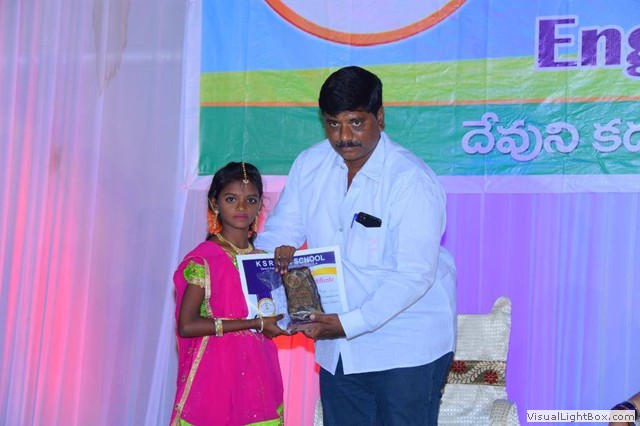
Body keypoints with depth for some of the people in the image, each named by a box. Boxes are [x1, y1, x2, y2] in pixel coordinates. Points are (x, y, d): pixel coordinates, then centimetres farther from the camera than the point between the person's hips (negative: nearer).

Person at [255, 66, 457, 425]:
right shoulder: (310, 164, 2)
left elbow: (414, 274, -24)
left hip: (407, 348, -6)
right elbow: (280, 229, 8)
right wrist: (280, 249, -17)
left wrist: (350, 323, -30)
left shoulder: (412, 180, -18)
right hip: (338, 351, 6)